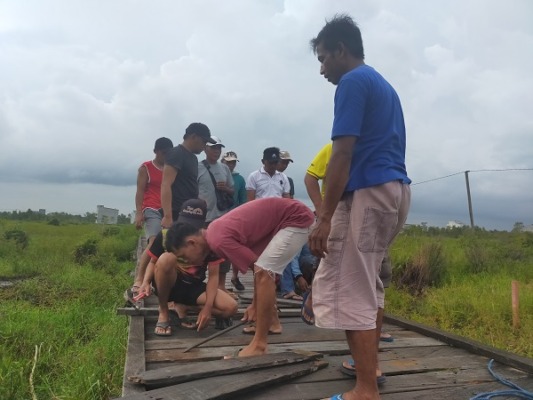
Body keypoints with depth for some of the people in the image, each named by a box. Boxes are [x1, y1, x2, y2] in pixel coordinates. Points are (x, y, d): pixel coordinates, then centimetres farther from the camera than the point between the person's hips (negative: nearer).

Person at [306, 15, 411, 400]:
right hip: (396, 189, 11)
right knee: (366, 281, 20)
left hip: (368, 192, -10)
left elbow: (343, 154, -17)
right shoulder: (384, 85, 22)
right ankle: (370, 364, 31)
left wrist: (324, 218, -19)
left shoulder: (352, 82, -7)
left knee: (351, 290, -4)